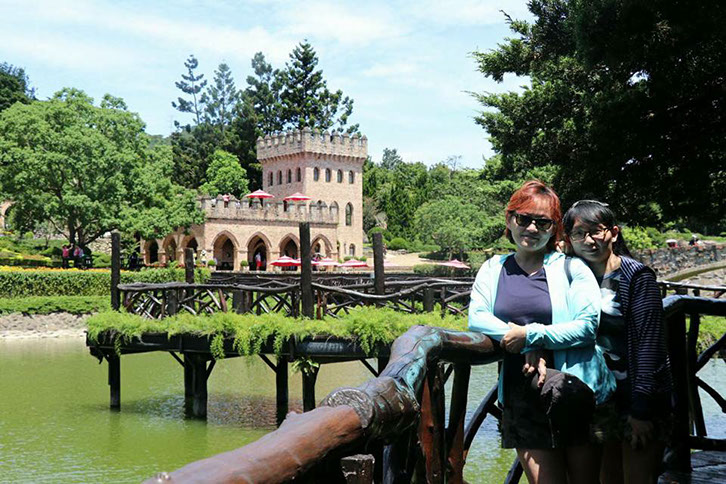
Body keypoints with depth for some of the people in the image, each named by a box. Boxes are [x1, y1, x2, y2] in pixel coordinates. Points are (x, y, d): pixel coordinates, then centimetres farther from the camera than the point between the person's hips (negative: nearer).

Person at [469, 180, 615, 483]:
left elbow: (587, 325, -9)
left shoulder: (571, 268, 0)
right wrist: (531, 349, -14)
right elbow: (477, 319, -3)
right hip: (520, 397, 2)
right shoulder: (494, 269, 10)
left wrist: (529, 334, -14)